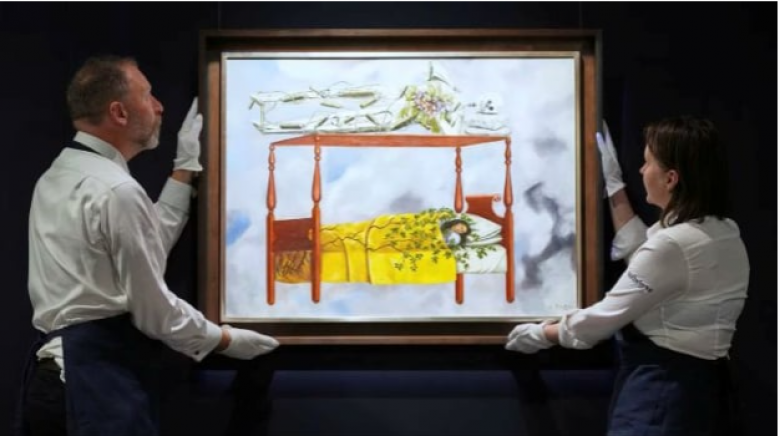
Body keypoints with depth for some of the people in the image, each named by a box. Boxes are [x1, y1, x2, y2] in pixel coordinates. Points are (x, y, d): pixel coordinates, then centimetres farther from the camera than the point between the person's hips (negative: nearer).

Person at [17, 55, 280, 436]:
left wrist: (186, 166, 20)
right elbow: (152, 309, -14)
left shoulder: (57, 178, 13)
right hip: (99, 375, -10)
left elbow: (150, 240, 16)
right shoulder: (116, 191, -17)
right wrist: (225, 340, 1)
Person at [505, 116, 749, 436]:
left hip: (658, 387, -9)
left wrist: (541, 333, 0)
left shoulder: (673, 245, -23)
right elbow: (641, 254, 22)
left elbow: (605, 316, -15)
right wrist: (614, 185, 22)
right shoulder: (723, 233, 6)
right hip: (692, 382, 9)